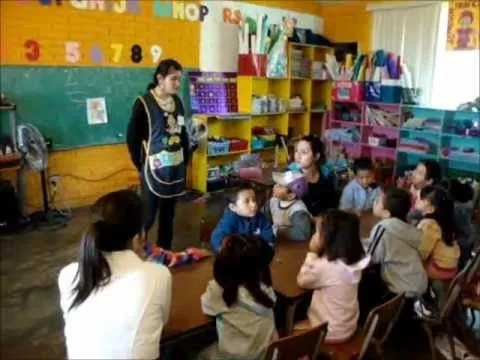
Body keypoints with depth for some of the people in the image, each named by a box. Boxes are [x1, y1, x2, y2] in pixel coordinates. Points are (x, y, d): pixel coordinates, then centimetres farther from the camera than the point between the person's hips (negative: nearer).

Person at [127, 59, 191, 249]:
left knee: (168, 214, 15)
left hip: (176, 168, 6)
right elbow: (132, 137, -8)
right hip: (154, 169, -6)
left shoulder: (177, 101, 7)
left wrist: (185, 160, 10)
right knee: (148, 215, 0)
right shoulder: (143, 103, -11)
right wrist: (142, 166, -4)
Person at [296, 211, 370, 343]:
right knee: (302, 319, 27)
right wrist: (317, 253, -4)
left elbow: (302, 281, -13)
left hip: (331, 332, -7)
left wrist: (312, 253, -15)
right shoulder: (355, 259, -10)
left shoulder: (325, 266, -32)